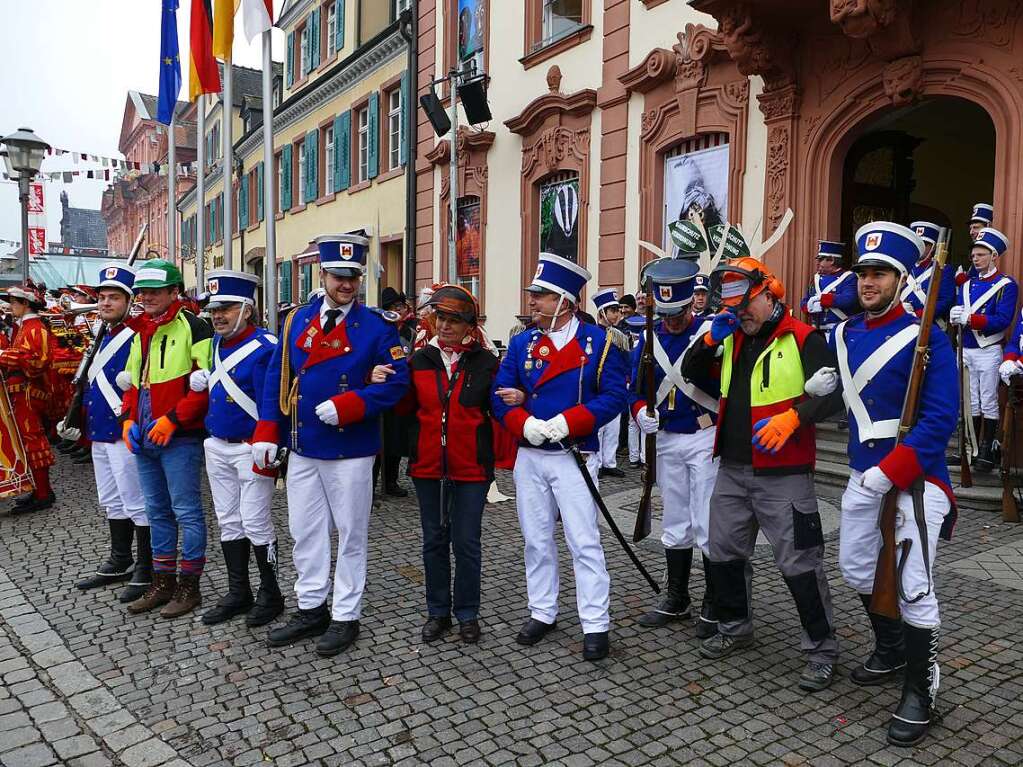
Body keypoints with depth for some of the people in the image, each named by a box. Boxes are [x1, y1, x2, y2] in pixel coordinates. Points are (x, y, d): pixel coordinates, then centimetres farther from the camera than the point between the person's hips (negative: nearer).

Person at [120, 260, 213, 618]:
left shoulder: (192, 327, -10)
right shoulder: (141, 331, 15)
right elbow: (133, 380, 22)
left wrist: (173, 419, -18)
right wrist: (128, 418, 7)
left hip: (179, 439, -8)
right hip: (145, 439, 8)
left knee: (186, 512, 0)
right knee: (157, 512, 16)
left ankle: (189, 587, 12)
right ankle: (162, 583, 28)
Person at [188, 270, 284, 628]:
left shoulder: (264, 347, -16)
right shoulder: (216, 343, 9)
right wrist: (200, 378, 5)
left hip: (251, 448, -8)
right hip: (217, 447, 8)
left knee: (255, 523, -1)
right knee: (228, 522, 14)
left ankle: (270, 594, 15)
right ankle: (238, 592, 26)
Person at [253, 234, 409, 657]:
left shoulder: (377, 326, -6)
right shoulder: (297, 320, 5)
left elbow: (396, 380, -11)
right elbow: (277, 376, 6)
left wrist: (346, 405, -21)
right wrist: (267, 432, -1)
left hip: (350, 450, -4)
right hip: (301, 448, 5)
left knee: (350, 535, 7)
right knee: (305, 532, 14)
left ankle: (346, 617, 21)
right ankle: (311, 609, 30)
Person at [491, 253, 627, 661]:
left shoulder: (598, 340, -6)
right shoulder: (521, 343, 5)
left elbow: (614, 396, -10)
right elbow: (502, 397, 3)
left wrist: (566, 422, -20)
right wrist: (526, 424, -17)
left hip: (573, 457, -4)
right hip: (529, 456, 4)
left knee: (584, 541, 0)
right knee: (537, 540, 13)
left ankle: (595, 625, 11)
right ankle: (542, 613, 29)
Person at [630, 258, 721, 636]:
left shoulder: (711, 333, -9)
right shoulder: (649, 339, 6)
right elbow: (636, 388, 8)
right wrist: (641, 412, -10)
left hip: (704, 439, -5)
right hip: (667, 440, 5)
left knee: (707, 524, -1)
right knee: (675, 523, 14)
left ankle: (714, 605, 14)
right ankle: (676, 598, 28)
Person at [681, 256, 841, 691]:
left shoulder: (803, 339, -9)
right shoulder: (732, 339, 10)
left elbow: (829, 395, -17)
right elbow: (688, 374, 11)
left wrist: (792, 418, -34)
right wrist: (710, 340, -4)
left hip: (783, 474, -6)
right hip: (733, 470, 7)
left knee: (799, 564, 0)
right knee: (724, 553, 16)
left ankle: (822, 649, 18)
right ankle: (735, 629, 36)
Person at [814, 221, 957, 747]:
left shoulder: (926, 338, -12)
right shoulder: (843, 335, 6)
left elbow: (941, 418, -17)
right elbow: (828, 394, 19)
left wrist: (888, 472, -23)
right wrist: (818, 387, -5)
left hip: (914, 478, -6)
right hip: (862, 475, 7)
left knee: (914, 589, -2)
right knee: (855, 567, 17)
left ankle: (918, 693, 18)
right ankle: (891, 650, 42)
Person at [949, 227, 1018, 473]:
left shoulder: (1007, 285, -4)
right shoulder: (967, 285, 14)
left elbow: (1003, 320, -15)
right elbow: (957, 316, 10)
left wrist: (969, 318, -23)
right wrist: (955, 315, -14)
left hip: (988, 352, -5)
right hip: (966, 350, 6)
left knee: (988, 403, -1)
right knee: (972, 403, 11)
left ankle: (987, 452, 6)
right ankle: (973, 448, 19)